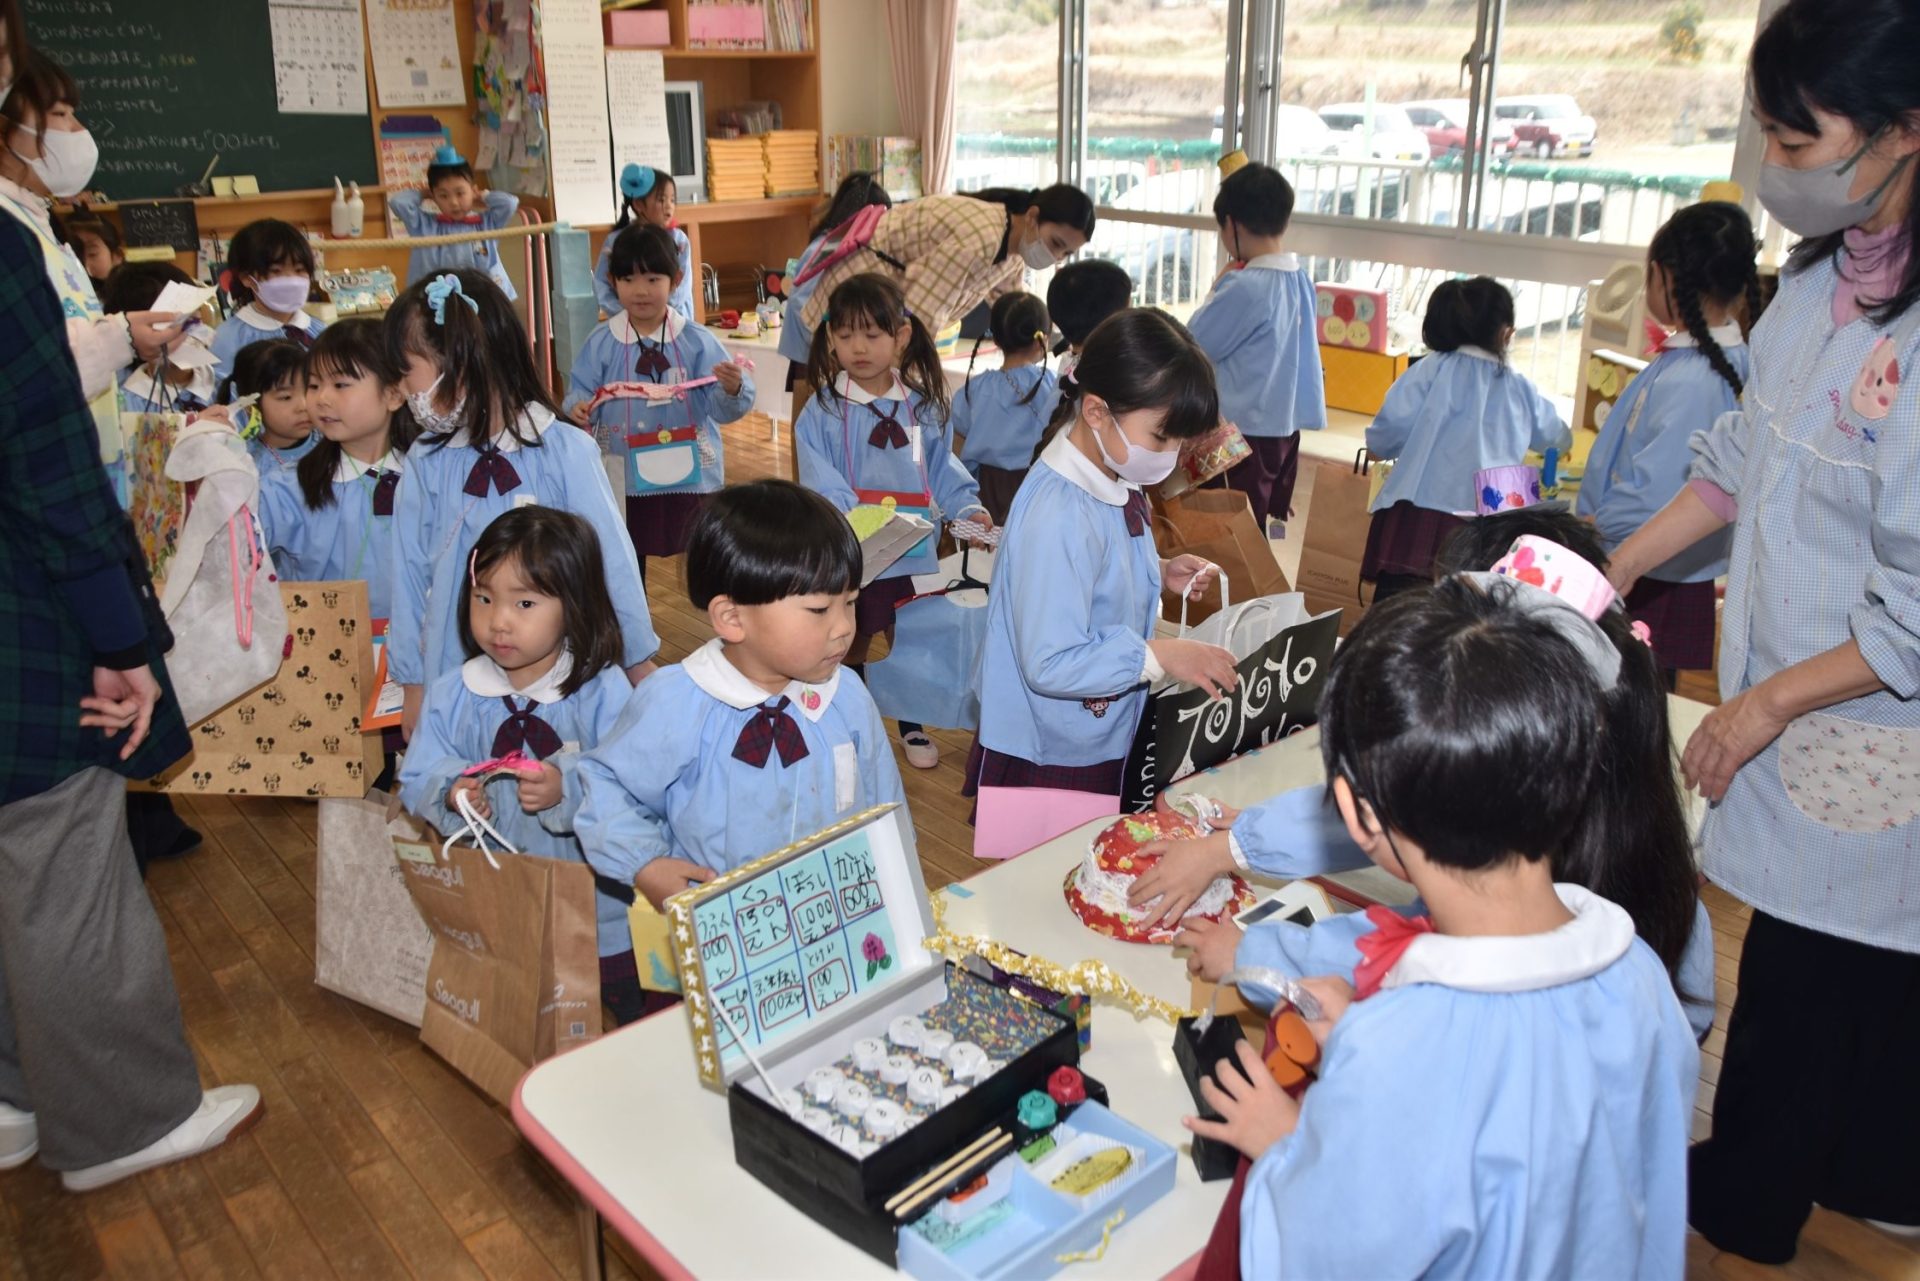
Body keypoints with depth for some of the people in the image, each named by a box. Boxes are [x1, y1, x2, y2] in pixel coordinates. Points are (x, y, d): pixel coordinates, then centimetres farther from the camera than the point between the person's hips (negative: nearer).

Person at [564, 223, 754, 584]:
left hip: (690, 475, -1)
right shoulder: (600, 344, -2)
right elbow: (579, 397, -1)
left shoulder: (696, 341, -5)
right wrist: (576, 411, -24)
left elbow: (722, 408, -8)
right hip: (625, 480, 1)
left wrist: (732, 389, -30)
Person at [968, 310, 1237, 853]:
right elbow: (1051, 664, -31)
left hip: (1106, 742, 9)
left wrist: (1160, 572, 2)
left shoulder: (1111, 481, -1)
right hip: (1050, 765, -9)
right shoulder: (1060, 515, -30)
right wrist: (1161, 655, -28)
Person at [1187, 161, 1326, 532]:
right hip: (1285, 426, 8)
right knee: (1257, 530, 16)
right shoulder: (1300, 279, 4)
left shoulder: (1244, 288, -21)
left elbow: (1189, 350, -10)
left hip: (1243, 432, -8)